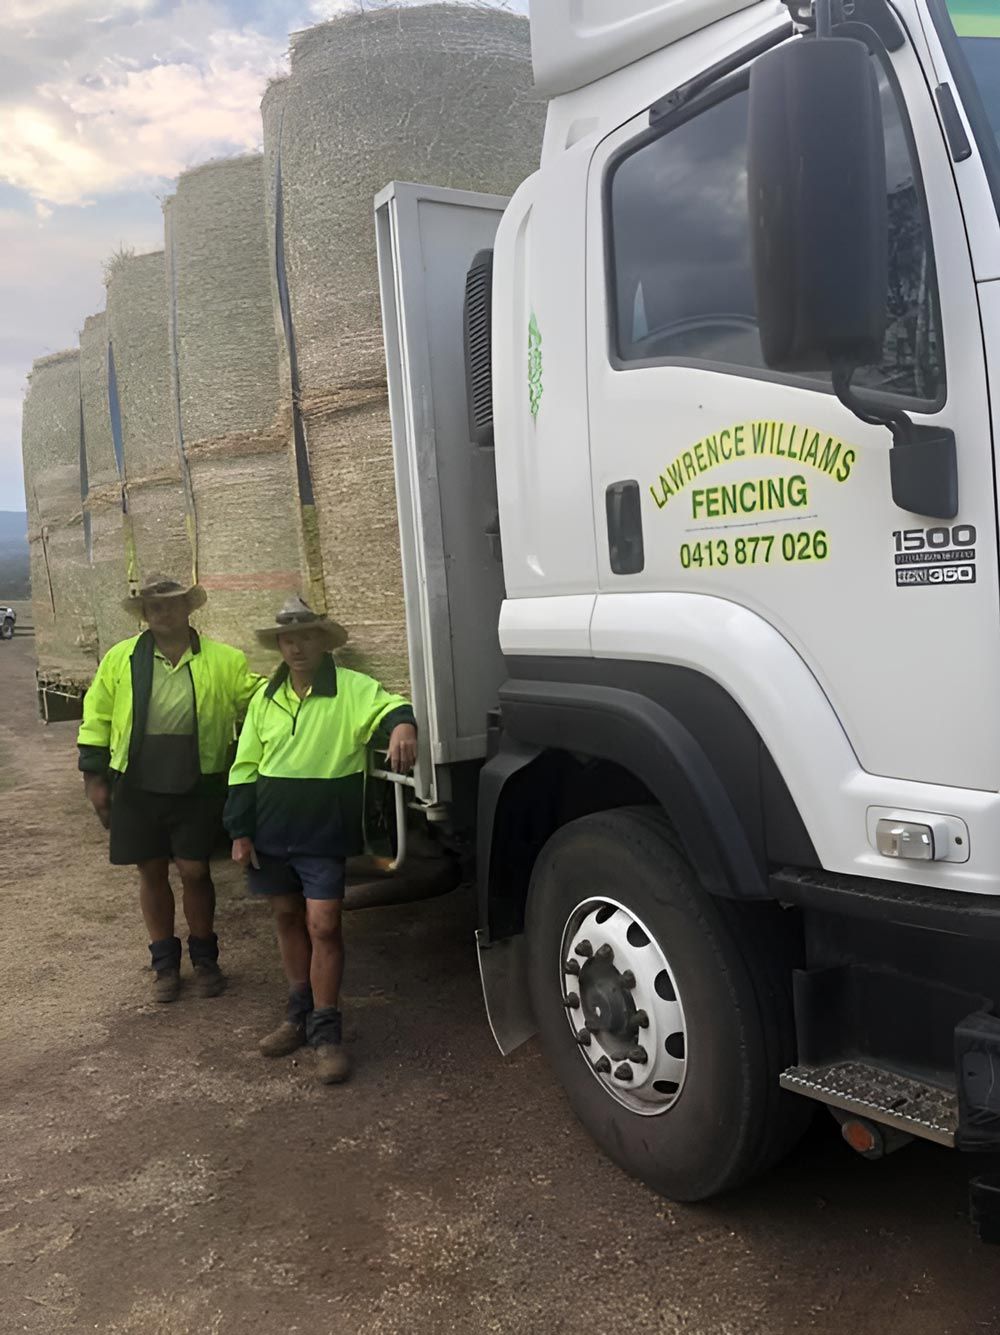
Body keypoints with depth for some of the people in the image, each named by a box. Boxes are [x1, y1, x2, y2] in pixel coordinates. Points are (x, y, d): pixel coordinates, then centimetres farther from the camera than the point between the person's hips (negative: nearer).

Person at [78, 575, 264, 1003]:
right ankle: (165, 963, 27)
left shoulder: (224, 660, 0)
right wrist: (95, 778, 5)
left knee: (195, 872, 5)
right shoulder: (120, 659, 3)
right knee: (152, 872, 11)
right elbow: (97, 719, 7)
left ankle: (204, 958, 25)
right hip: (138, 787, 2)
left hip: (198, 787, -1)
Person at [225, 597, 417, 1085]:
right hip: (272, 829, 5)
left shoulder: (351, 688, -7)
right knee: (287, 917, 15)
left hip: (325, 832, -5)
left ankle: (325, 1031, 9)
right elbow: (244, 768, 10)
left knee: (323, 926, -5)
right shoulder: (265, 697, 8)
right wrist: (240, 832, 4)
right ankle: (299, 1013, 32)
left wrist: (402, 725, -50)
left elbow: (389, 706, -26)